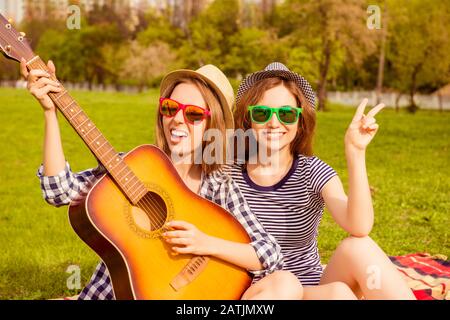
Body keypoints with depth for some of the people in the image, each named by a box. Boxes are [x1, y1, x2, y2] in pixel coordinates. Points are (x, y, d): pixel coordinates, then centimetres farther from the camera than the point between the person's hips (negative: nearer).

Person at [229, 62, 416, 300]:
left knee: (358, 247, -27)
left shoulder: (314, 173, -5)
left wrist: (355, 152, -29)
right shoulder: (229, 175, -4)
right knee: (337, 292, -33)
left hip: (313, 286, 2)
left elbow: (359, 228, -23)